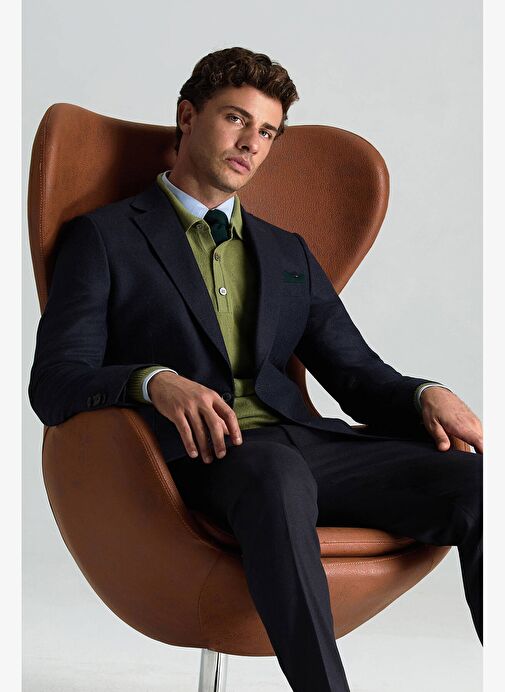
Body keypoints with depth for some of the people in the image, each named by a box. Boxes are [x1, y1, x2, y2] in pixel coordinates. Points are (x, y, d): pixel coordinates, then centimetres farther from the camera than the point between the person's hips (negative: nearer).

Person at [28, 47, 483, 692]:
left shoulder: (289, 251, 28)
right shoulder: (104, 237, 12)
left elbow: (356, 372, 21)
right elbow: (52, 383, 0)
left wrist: (427, 395, -3)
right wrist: (156, 381, -22)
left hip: (302, 441, 5)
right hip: (192, 453, -4)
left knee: (477, 485, -22)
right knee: (278, 472, -41)